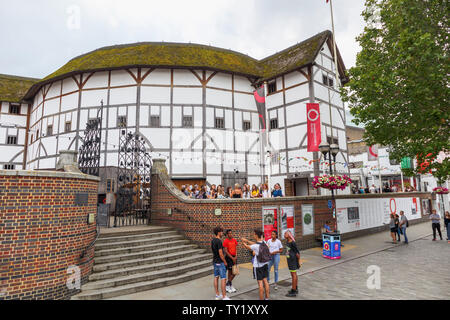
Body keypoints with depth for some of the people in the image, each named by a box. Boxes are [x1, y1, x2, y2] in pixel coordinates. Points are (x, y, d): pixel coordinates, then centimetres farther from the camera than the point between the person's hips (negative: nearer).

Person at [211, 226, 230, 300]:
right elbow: (220, 253, -21)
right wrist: (225, 262, -9)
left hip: (215, 261, 9)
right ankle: (224, 297, 0)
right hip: (220, 262, -9)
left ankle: (217, 295, 23)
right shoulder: (219, 241, -21)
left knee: (216, 277, 13)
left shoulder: (212, 240, 6)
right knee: (223, 279, -4)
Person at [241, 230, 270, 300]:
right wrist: (246, 240, 18)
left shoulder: (255, 246, -20)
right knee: (265, 281, 14)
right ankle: (267, 298, 23)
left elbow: (247, 247, -1)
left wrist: (244, 243, 19)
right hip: (265, 265, 6)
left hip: (258, 266, -6)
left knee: (260, 282, 2)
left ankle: (261, 299, 10)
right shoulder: (263, 243, -2)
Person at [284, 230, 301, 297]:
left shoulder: (292, 243, -21)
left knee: (293, 275, -2)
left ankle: (293, 291, 5)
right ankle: (296, 289, 29)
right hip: (290, 261, 9)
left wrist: (298, 262, -10)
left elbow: (297, 253, -18)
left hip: (293, 261, -9)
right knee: (294, 274, 17)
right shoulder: (288, 242, 6)